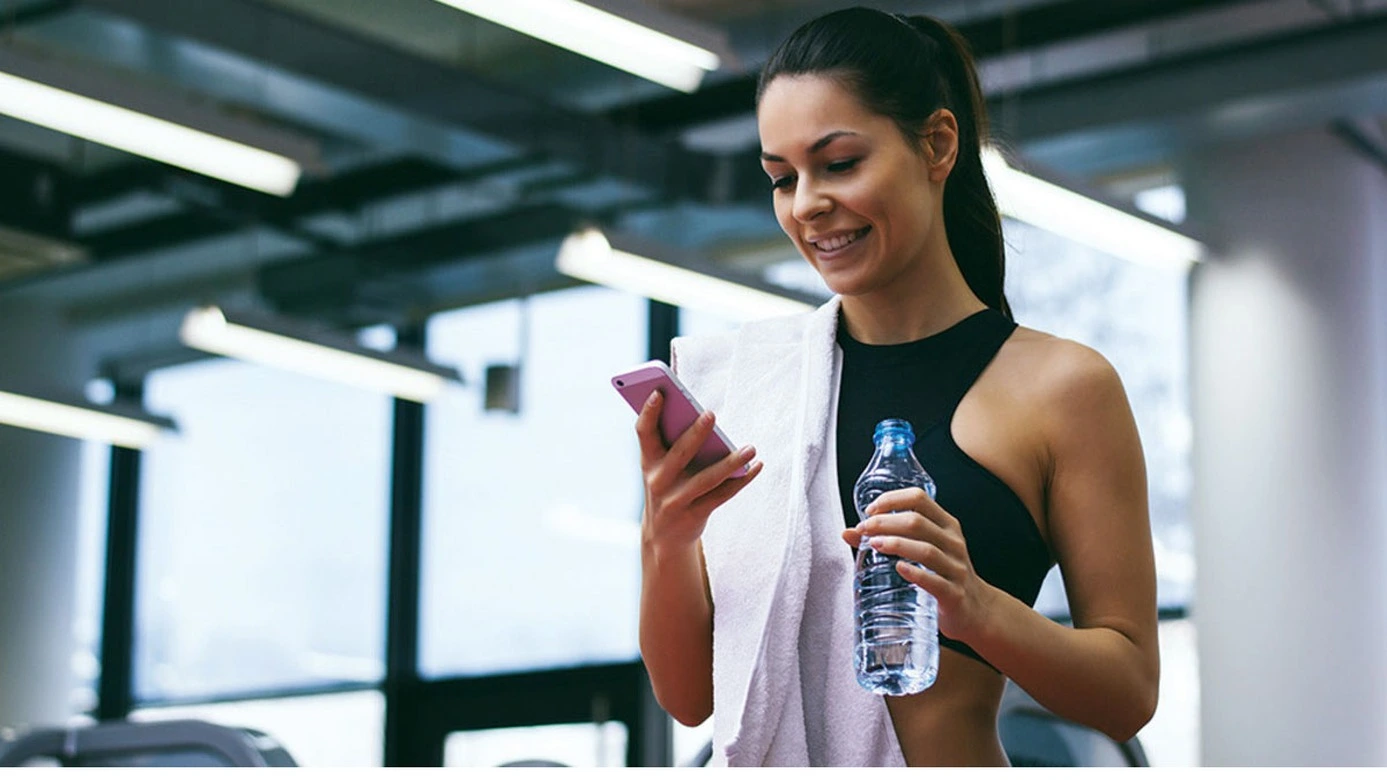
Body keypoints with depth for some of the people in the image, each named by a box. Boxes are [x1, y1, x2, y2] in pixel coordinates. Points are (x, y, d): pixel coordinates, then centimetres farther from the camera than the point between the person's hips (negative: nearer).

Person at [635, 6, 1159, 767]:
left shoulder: (1059, 385, 0)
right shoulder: (748, 377, 7)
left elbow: (1130, 690, 0)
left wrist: (977, 609, -15)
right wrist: (664, 544, -8)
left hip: (950, 759, -2)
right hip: (760, 760, 3)